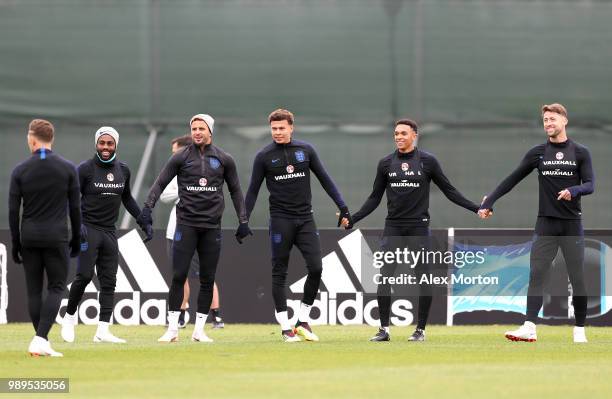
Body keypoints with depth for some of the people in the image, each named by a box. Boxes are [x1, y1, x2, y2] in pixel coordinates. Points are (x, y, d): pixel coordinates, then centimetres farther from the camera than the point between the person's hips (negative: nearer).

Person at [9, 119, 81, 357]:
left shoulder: (20, 171, 0)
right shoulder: (68, 169, -1)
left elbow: (13, 210, 0)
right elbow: (75, 208, 1)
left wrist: (15, 244, 7)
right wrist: (76, 239, 10)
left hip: (29, 238, 1)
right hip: (56, 237, -1)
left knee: (34, 290, 9)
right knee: (56, 287, 2)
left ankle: (42, 343, 11)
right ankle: (41, 339, -14)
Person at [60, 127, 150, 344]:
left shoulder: (123, 170, 9)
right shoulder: (85, 169, -7)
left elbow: (127, 199, 22)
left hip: (110, 231, 5)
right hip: (88, 228, -5)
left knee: (109, 281, 0)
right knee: (84, 275, -17)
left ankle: (102, 331, 1)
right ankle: (70, 316, 5)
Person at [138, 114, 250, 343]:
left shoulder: (224, 159, 7)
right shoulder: (181, 158, 3)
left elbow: (235, 190, 15)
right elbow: (161, 183, 2)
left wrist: (243, 221, 10)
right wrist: (147, 208, -12)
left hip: (212, 226, 2)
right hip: (186, 223, -2)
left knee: (208, 279, 3)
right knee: (179, 275, -7)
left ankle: (199, 330, 10)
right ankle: (172, 329, -2)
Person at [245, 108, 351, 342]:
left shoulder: (306, 150, 6)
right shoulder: (264, 156, 1)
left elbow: (325, 180, 10)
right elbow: (253, 190, 4)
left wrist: (342, 207, 4)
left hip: (305, 219, 2)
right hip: (280, 220, -2)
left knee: (316, 268, -8)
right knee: (279, 273, -1)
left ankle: (303, 321, 6)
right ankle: (285, 327, 5)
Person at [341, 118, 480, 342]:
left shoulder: (427, 161, 0)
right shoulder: (386, 163, 7)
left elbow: (449, 191, 3)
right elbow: (375, 198, 13)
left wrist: (476, 208, -4)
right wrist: (352, 219, 6)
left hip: (419, 227, -2)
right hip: (393, 227, 2)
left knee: (423, 278, -1)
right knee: (384, 276, -6)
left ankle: (420, 330, 8)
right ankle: (384, 330, 0)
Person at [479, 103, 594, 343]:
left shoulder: (580, 153, 3)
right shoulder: (538, 153, 6)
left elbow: (590, 185, -3)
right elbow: (512, 180, 7)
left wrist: (573, 191, -25)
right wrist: (489, 202, 1)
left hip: (572, 223, -1)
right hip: (546, 224, 1)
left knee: (577, 278, 2)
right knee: (536, 275, -9)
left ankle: (580, 330, 11)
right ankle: (529, 328, -15)